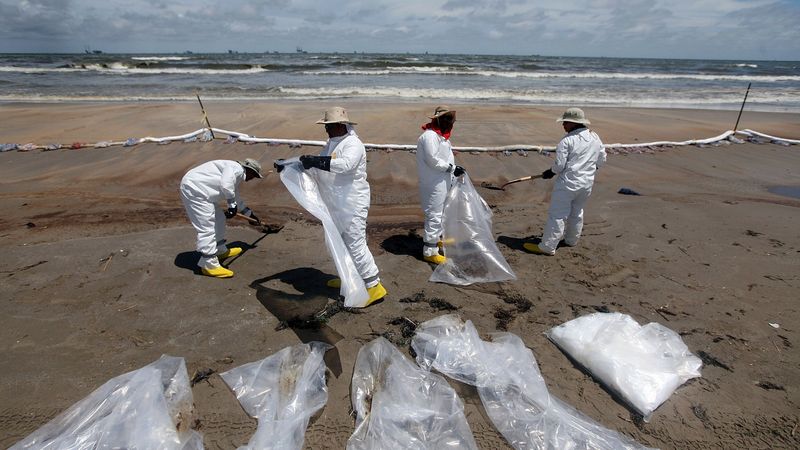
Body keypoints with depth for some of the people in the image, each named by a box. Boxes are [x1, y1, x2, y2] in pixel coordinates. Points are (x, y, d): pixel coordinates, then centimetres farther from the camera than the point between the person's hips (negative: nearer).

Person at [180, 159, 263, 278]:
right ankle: (209, 265, -10)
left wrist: (249, 213, 43)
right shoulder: (236, 168, -11)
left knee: (219, 218, 20)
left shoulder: (238, 174, 21)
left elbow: (235, 197, 35)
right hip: (194, 189, -11)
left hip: (199, 189, 11)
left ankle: (221, 250, 34)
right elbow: (225, 185, -30)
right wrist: (232, 204, -20)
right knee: (207, 226, -13)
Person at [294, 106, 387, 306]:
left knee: (355, 244, -9)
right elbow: (320, 165, 17)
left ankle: (374, 286, 1)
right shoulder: (331, 143, 13)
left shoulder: (353, 144, -16)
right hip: (336, 204, 10)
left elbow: (345, 164, -34)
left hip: (353, 204, -10)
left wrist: (315, 161, -34)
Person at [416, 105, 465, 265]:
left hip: (442, 182, 11)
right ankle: (430, 251, 1)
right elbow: (432, 160, -24)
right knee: (434, 215, -6)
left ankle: (436, 238, 42)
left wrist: (453, 169, 9)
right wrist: (452, 168, -21)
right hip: (433, 184, -11)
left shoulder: (440, 135, 14)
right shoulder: (430, 136, -18)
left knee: (440, 212, 23)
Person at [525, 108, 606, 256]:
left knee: (557, 215, -3)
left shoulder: (567, 140, -15)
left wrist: (550, 172, 3)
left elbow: (559, 165, -17)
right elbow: (601, 161, 13)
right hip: (587, 184, 7)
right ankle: (571, 240, 38)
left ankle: (547, 247, 0)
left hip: (567, 183, -7)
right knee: (576, 213, 23)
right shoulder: (595, 138, 6)